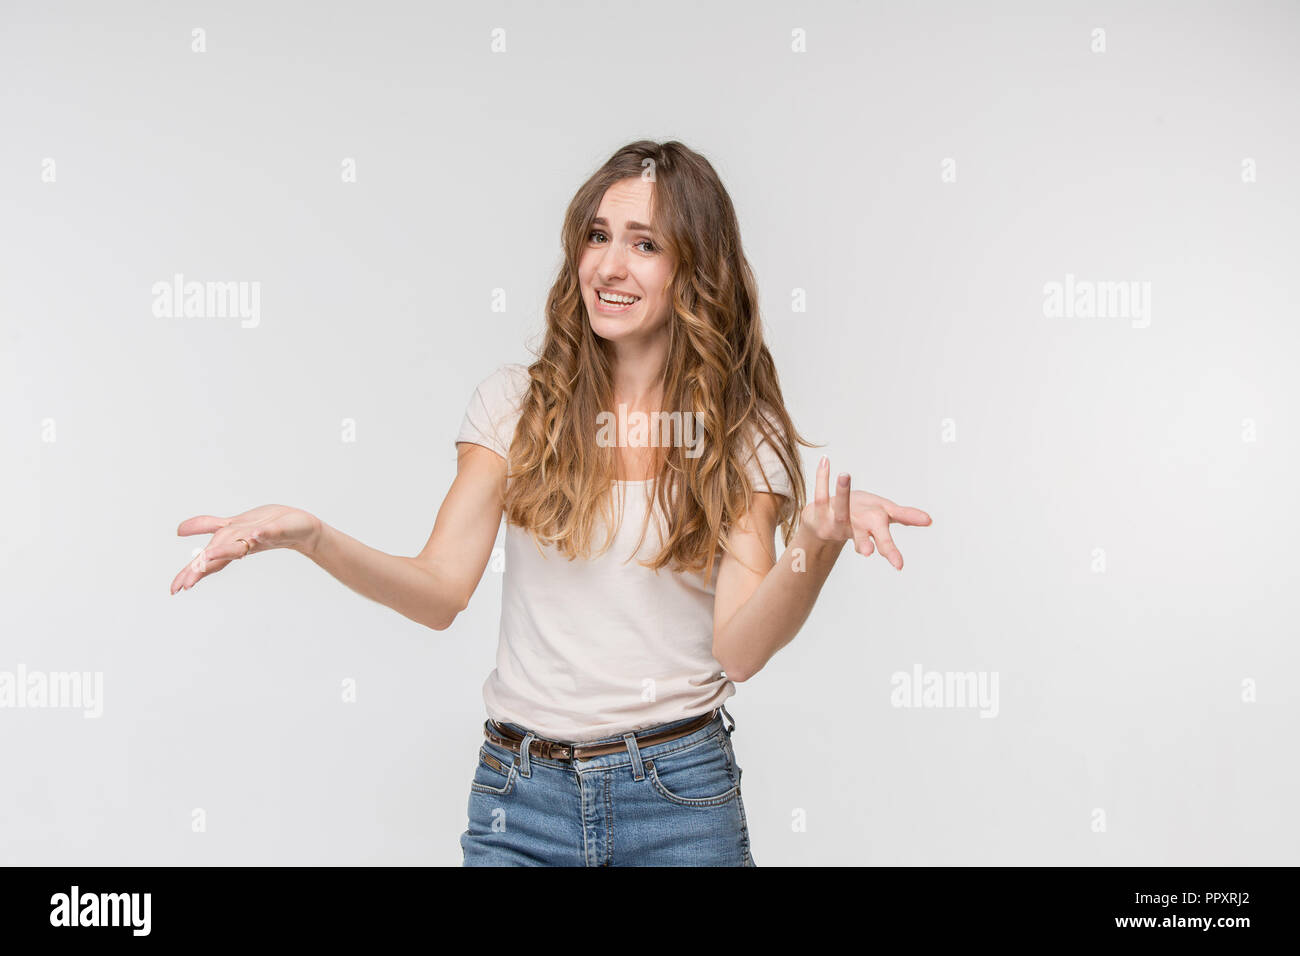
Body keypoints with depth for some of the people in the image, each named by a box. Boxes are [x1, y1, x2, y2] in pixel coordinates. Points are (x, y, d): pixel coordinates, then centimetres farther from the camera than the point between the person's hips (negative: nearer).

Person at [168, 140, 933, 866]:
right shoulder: (516, 404, 2)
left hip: (681, 792, -1)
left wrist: (817, 545, -28)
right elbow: (441, 591, -4)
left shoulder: (744, 431, -1)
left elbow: (741, 647, -10)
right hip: (521, 792, 1)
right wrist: (308, 535, -20)